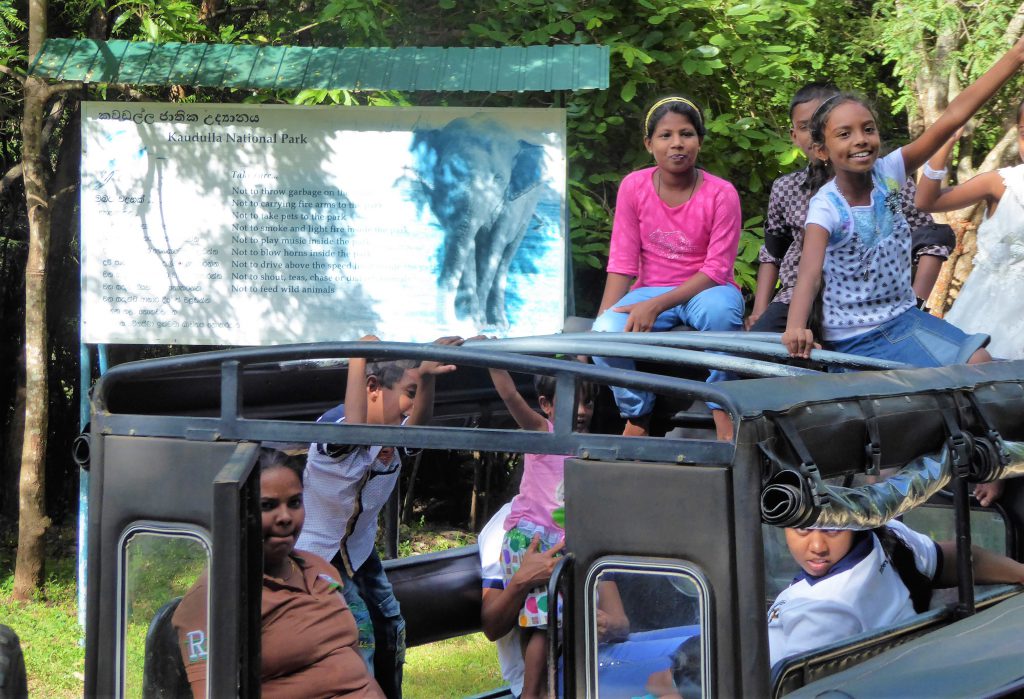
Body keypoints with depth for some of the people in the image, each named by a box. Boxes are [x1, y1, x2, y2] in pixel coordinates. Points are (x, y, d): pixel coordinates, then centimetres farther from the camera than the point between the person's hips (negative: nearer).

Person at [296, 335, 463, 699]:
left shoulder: (396, 434, -10)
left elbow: (420, 419, -33)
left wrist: (426, 375, -54)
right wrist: (359, 358, -49)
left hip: (360, 550, 8)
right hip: (318, 553, -8)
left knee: (389, 629, 13)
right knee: (357, 632, -15)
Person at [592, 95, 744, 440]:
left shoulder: (721, 193, -11)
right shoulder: (633, 187, -3)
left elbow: (716, 269, -14)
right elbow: (622, 263, -3)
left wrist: (656, 305, -25)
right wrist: (601, 321, -17)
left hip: (706, 290, -2)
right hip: (650, 291, 2)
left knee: (717, 310, -39)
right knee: (607, 332, -29)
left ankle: (722, 408, -19)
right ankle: (637, 416, -4)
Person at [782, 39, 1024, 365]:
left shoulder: (887, 174, -6)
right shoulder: (827, 208, -18)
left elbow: (952, 117, -12)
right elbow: (810, 269, -34)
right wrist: (795, 327, -54)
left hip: (903, 316, 5)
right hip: (853, 338, -5)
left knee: (979, 362, -10)